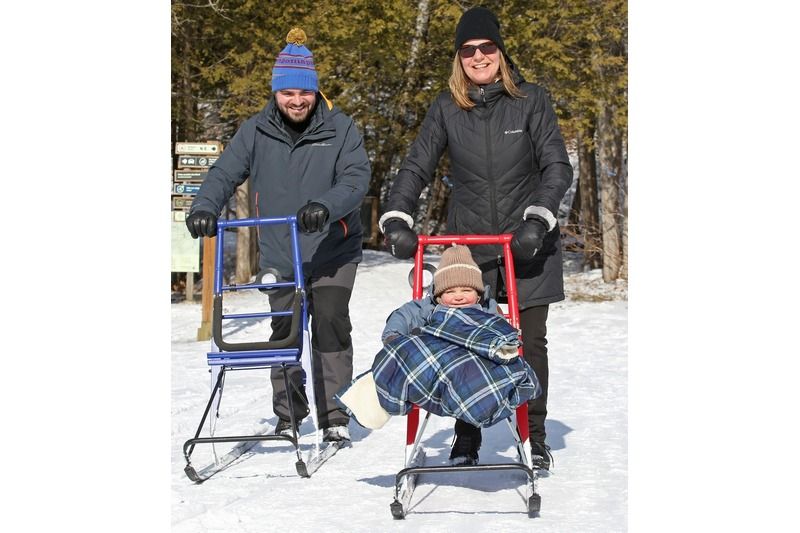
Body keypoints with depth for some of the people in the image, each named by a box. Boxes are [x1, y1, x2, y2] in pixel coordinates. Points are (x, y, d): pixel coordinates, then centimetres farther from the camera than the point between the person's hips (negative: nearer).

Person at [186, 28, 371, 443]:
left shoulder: (340, 128, -7)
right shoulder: (256, 132, 0)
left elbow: (356, 177, -17)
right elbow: (225, 172, -3)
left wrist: (326, 206, -37)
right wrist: (205, 206, -24)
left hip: (333, 252, -3)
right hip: (279, 256, 3)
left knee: (330, 326, -11)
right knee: (284, 332, 8)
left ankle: (335, 416, -1)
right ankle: (288, 416, 23)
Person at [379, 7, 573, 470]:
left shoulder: (531, 100, -3)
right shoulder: (447, 109, 2)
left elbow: (557, 166, -4)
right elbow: (417, 167, 1)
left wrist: (538, 218, -18)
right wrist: (397, 219, -15)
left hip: (527, 243, -1)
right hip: (468, 244, 1)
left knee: (529, 341, 4)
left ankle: (534, 437, 16)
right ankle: (466, 438, 13)